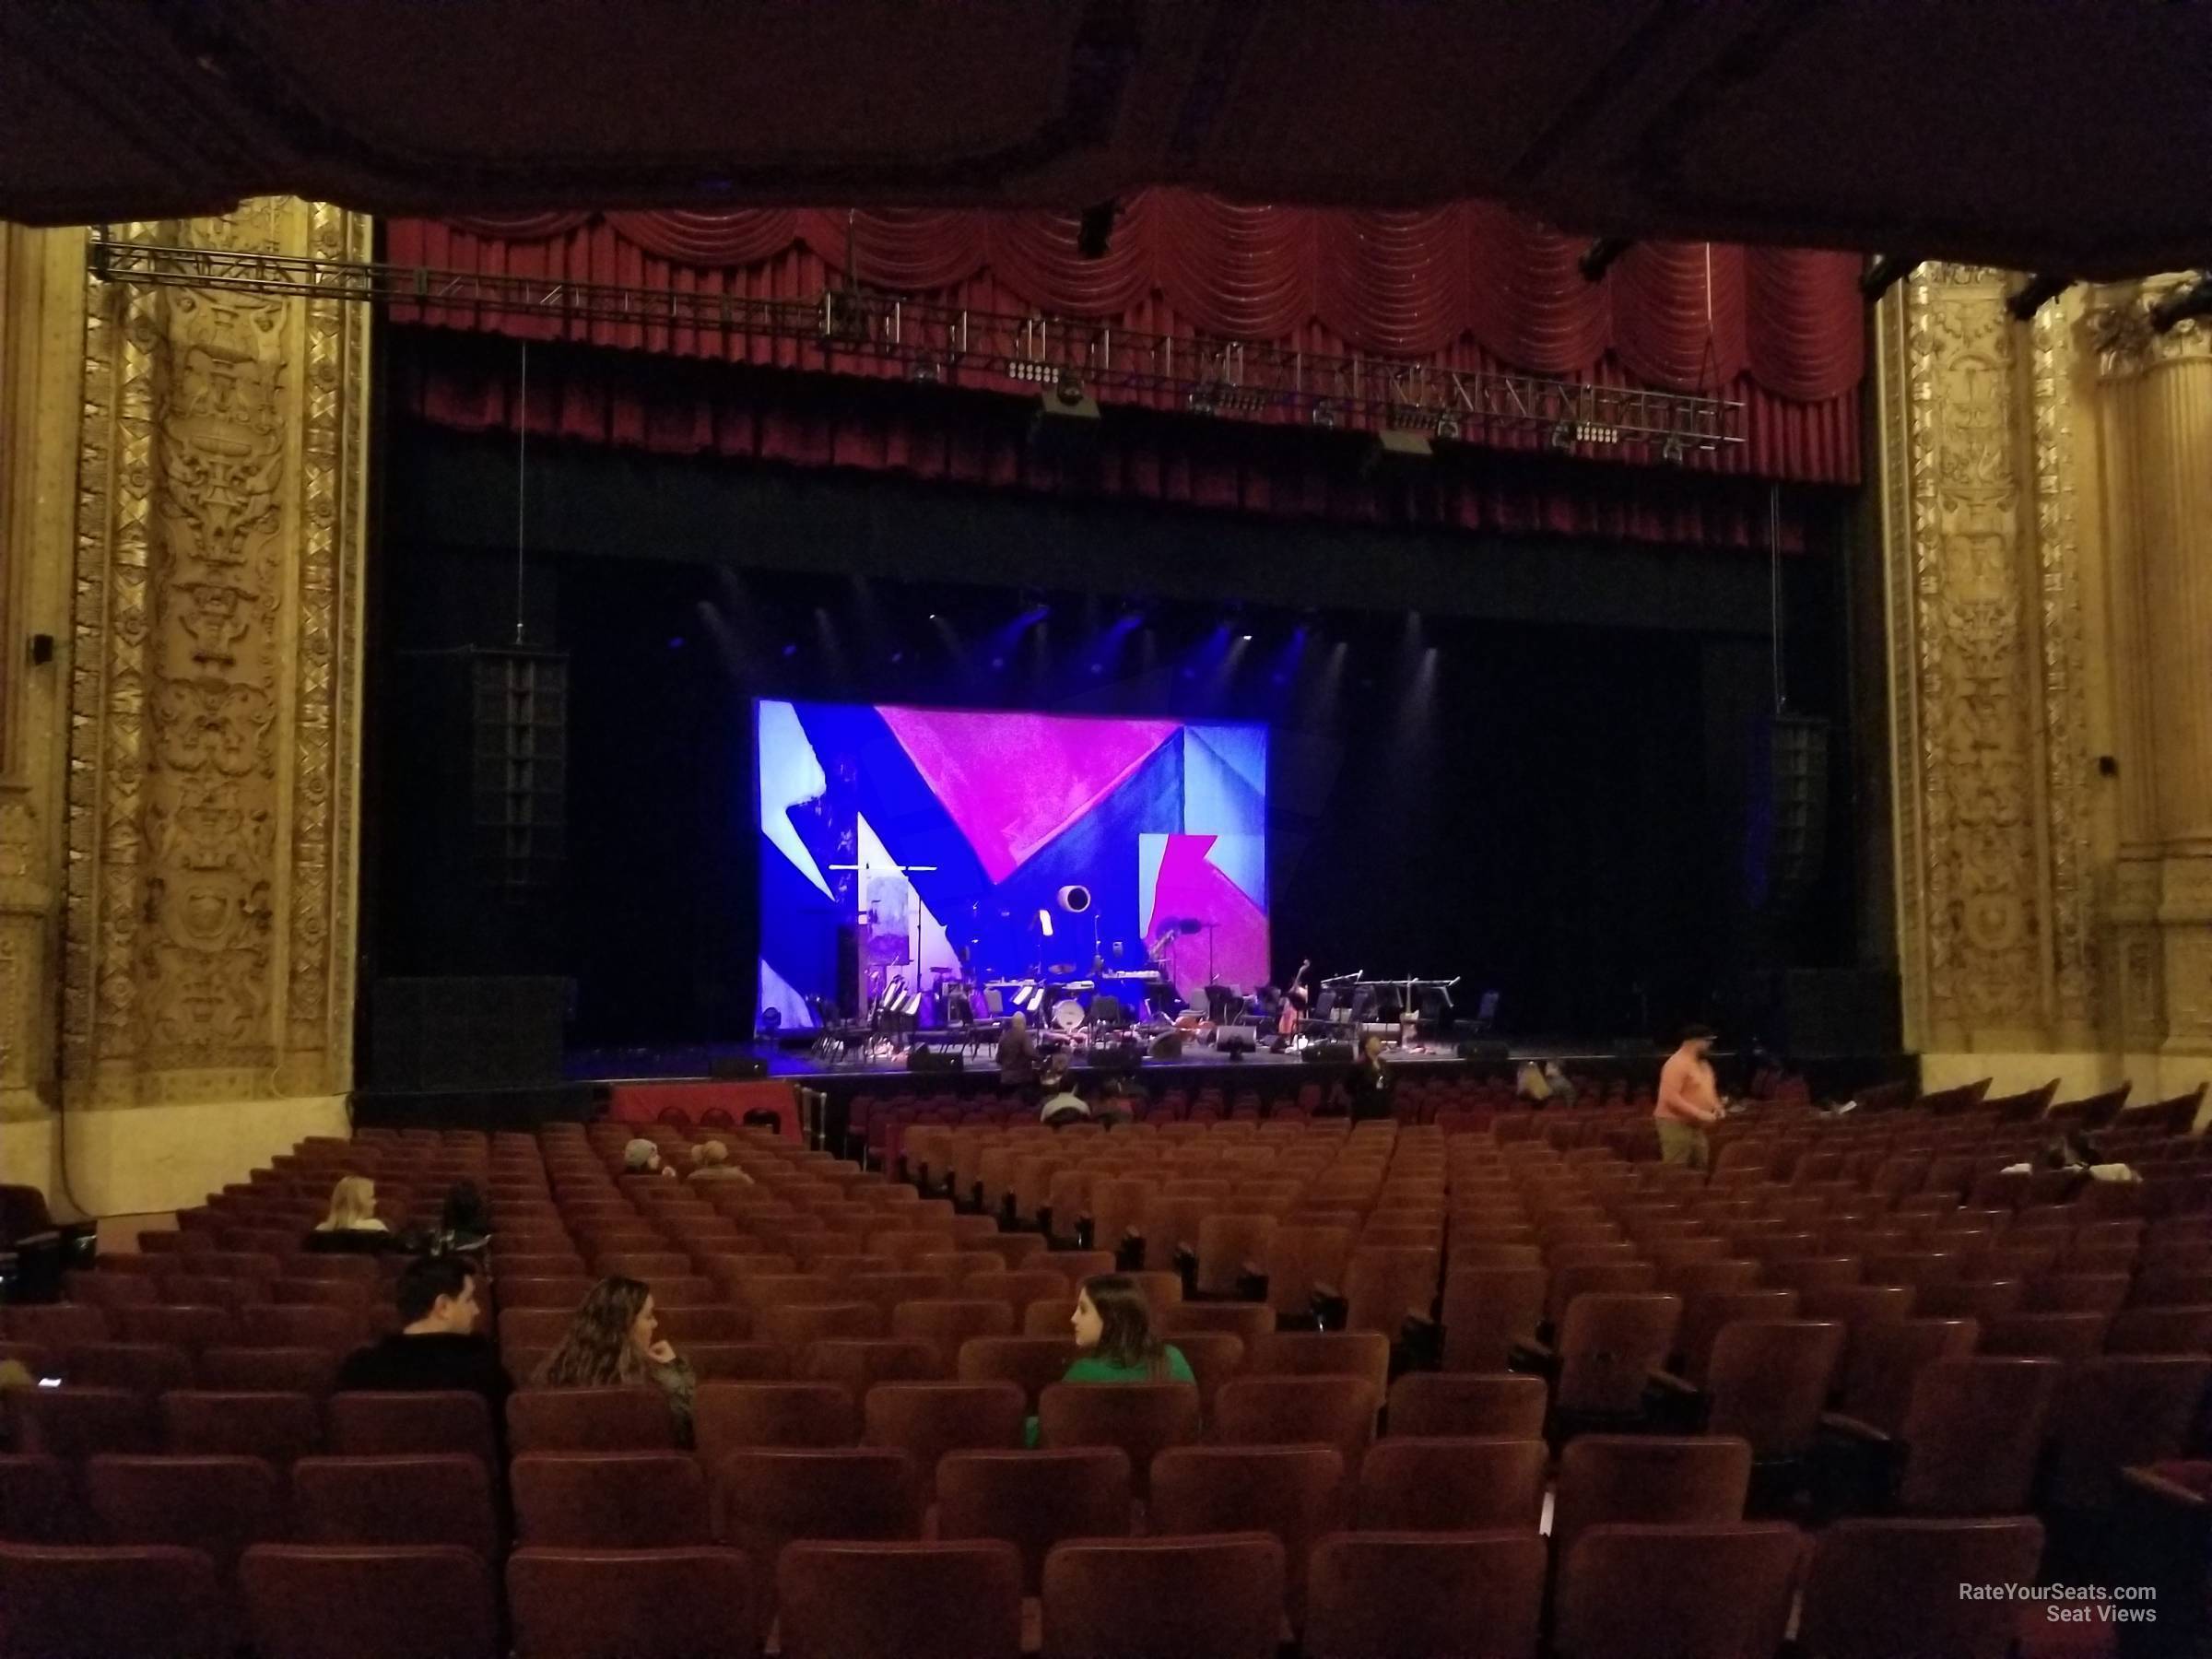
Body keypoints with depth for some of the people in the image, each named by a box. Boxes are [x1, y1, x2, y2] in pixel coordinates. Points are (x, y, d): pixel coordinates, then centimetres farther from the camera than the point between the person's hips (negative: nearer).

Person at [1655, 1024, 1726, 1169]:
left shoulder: (1703, 1063, 13)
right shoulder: (1677, 1063, -18)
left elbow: (1707, 1091, 26)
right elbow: (1670, 1098, -26)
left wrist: (1717, 1107, 5)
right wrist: (1699, 1114, -26)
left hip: (1697, 1126, 10)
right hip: (1676, 1124, -10)